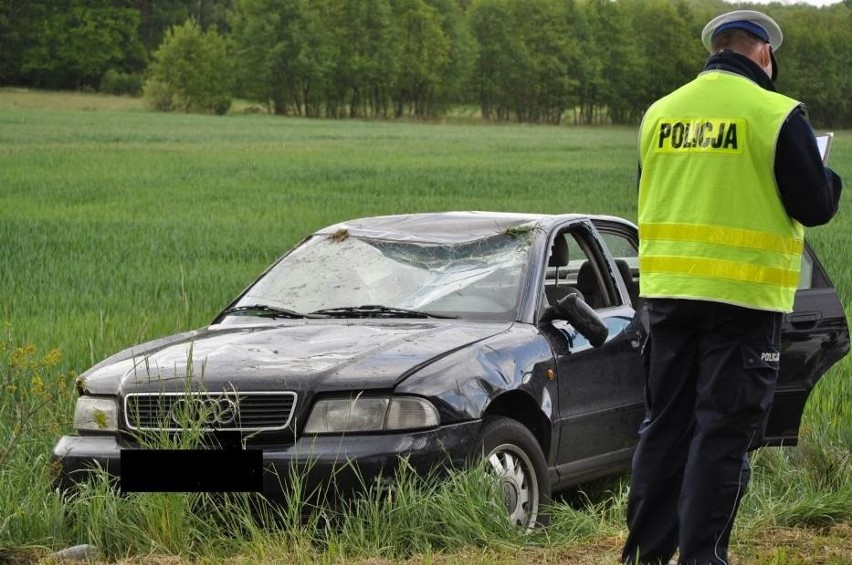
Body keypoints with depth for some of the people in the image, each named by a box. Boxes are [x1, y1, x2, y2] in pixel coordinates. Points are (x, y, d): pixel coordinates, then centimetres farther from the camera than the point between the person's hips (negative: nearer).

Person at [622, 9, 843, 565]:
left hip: (667, 290, 5)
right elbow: (816, 205, -7)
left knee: (665, 424, 14)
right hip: (744, 295, -5)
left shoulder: (660, 112, 7)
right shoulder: (777, 115, -10)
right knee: (724, 431, 0)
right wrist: (829, 179, 14)